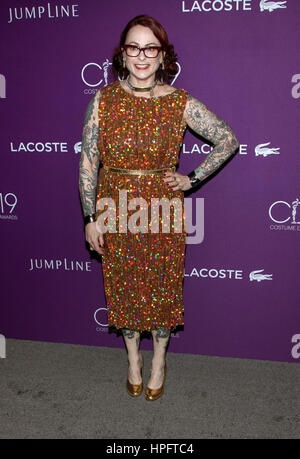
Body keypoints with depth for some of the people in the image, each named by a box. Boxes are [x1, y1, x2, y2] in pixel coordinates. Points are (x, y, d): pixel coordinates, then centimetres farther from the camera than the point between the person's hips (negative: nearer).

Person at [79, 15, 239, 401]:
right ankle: (133, 357, 38)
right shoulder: (104, 99, -4)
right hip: (115, 211, 1)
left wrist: (192, 179, -4)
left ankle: (159, 359, 37)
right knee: (124, 286, 14)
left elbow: (228, 140, 2)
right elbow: (88, 161, -2)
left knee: (162, 287, 11)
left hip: (164, 210, -1)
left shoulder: (180, 103, -6)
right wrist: (90, 217, -4)